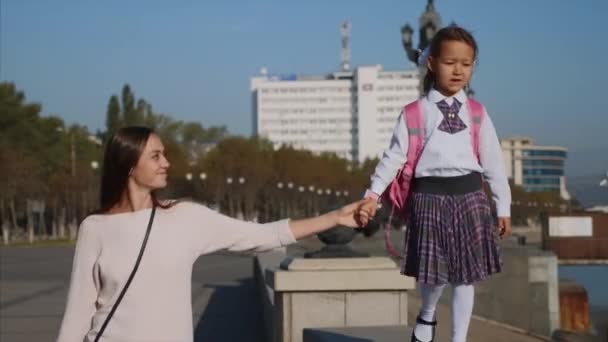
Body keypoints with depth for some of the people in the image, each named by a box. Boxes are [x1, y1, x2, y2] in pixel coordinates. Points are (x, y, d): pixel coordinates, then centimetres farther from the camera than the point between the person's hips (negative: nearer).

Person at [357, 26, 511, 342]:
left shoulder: (477, 113, 7)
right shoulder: (414, 113, 1)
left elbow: (493, 161, 8)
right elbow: (395, 155, -3)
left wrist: (503, 207, 8)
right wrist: (373, 194, -14)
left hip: (468, 195, 2)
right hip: (430, 195, -2)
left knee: (466, 275, 6)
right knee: (433, 271, 2)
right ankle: (427, 316, 35)